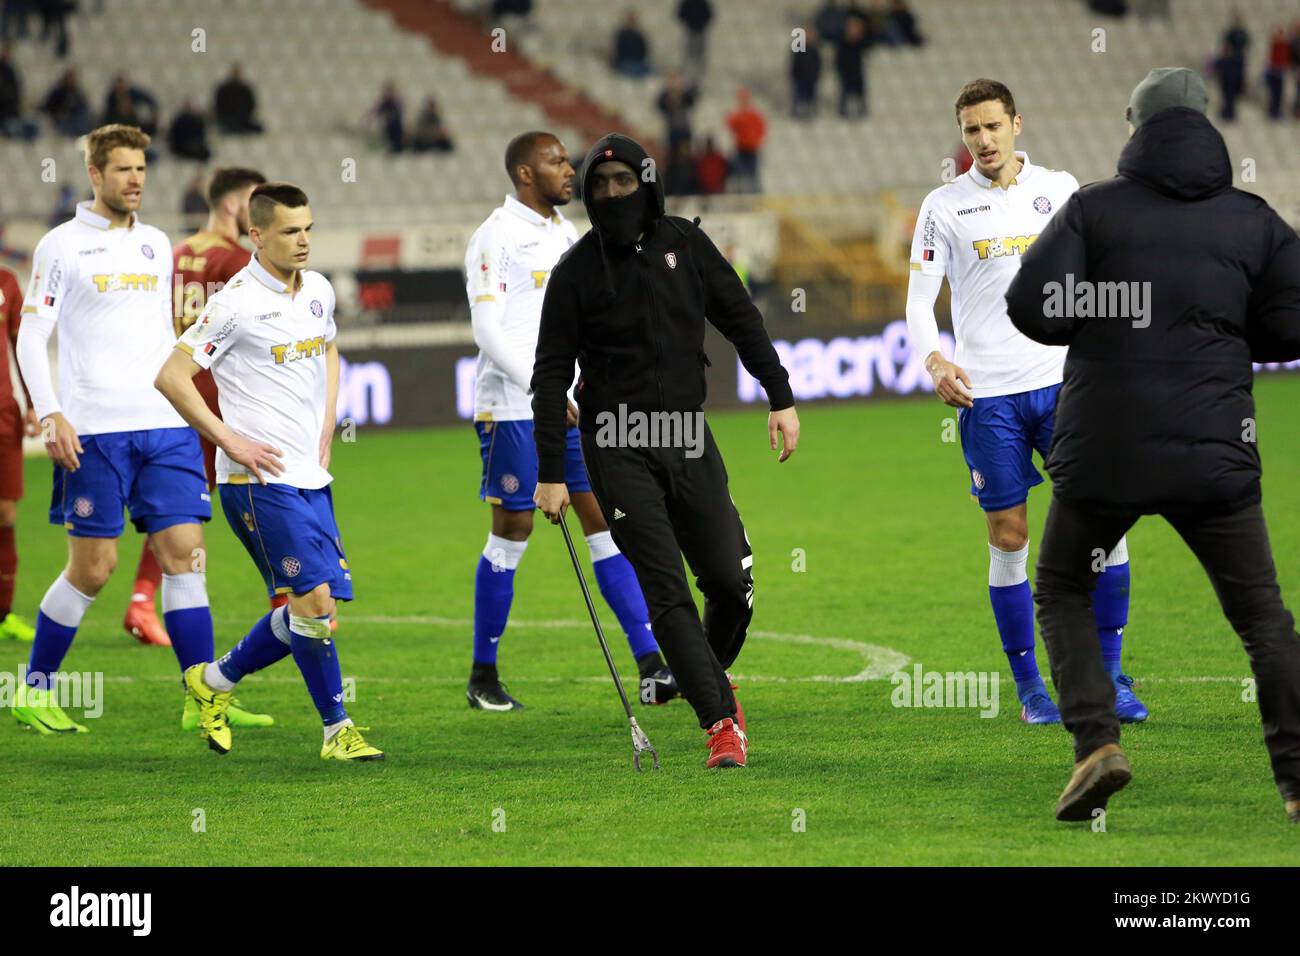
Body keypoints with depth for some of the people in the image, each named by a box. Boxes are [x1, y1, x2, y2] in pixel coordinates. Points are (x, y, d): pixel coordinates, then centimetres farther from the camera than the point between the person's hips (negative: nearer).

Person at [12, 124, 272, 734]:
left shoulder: (156, 245, 15)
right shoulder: (61, 246, -1)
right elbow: (31, 337, -3)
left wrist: (184, 405, 19)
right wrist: (50, 414, -13)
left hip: (165, 429, 5)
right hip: (94, 432, -5)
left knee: (184, 554, -3)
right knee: (93, 567, -3)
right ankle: (34, 693, 12)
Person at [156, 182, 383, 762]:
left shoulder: (319, 291, 10)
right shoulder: (236, 302, -13)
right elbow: (171, 376, -12)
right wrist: (230, 441, -13)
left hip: (310, 477, 8)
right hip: (261, 478, -8)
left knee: (311, 613, 6)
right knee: (314, 600, -13)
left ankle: (215, 681, 26)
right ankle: (337, 730, -1)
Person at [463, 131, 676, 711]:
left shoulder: (565, 234, 15)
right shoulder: (496, 237, -9)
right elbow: (487, 330, -16)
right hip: (512, 408, -7)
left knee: (606, 521, 0)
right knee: (512, 533, -1)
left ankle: (650, 664, -4)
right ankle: (483, 678, 11)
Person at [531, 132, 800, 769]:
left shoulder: (684, 244, 6)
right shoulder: (575, 271, -2)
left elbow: (740, 320, 12)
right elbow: (551, 375, 0)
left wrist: (781, 398, 3)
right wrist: (551, 473, -3)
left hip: (688, 438, 3)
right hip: (618, 448, -3)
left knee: (731, 579, -3)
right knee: (666, 591, -11)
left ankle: (713, 673, 27)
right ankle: (721, 720, -10)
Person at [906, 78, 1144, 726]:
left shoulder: (1059, 189, 9)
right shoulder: (944, 206, 4)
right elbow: (919, 300, 1)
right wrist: (934, 360, -17)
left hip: (1061, 382, 1)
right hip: (986, 393, -1)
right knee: (1008, 538, 1)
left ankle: (1109, 673, 4)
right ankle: (1029, 687, 10)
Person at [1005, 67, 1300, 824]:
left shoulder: (1094, 208, -3)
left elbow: (1031, 308, -10)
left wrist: (1100, 319, 10)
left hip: (1102, 450, -1)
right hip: (1215, 451, 1)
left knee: (1062, 592, 19)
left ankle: (1097, 742, -1)